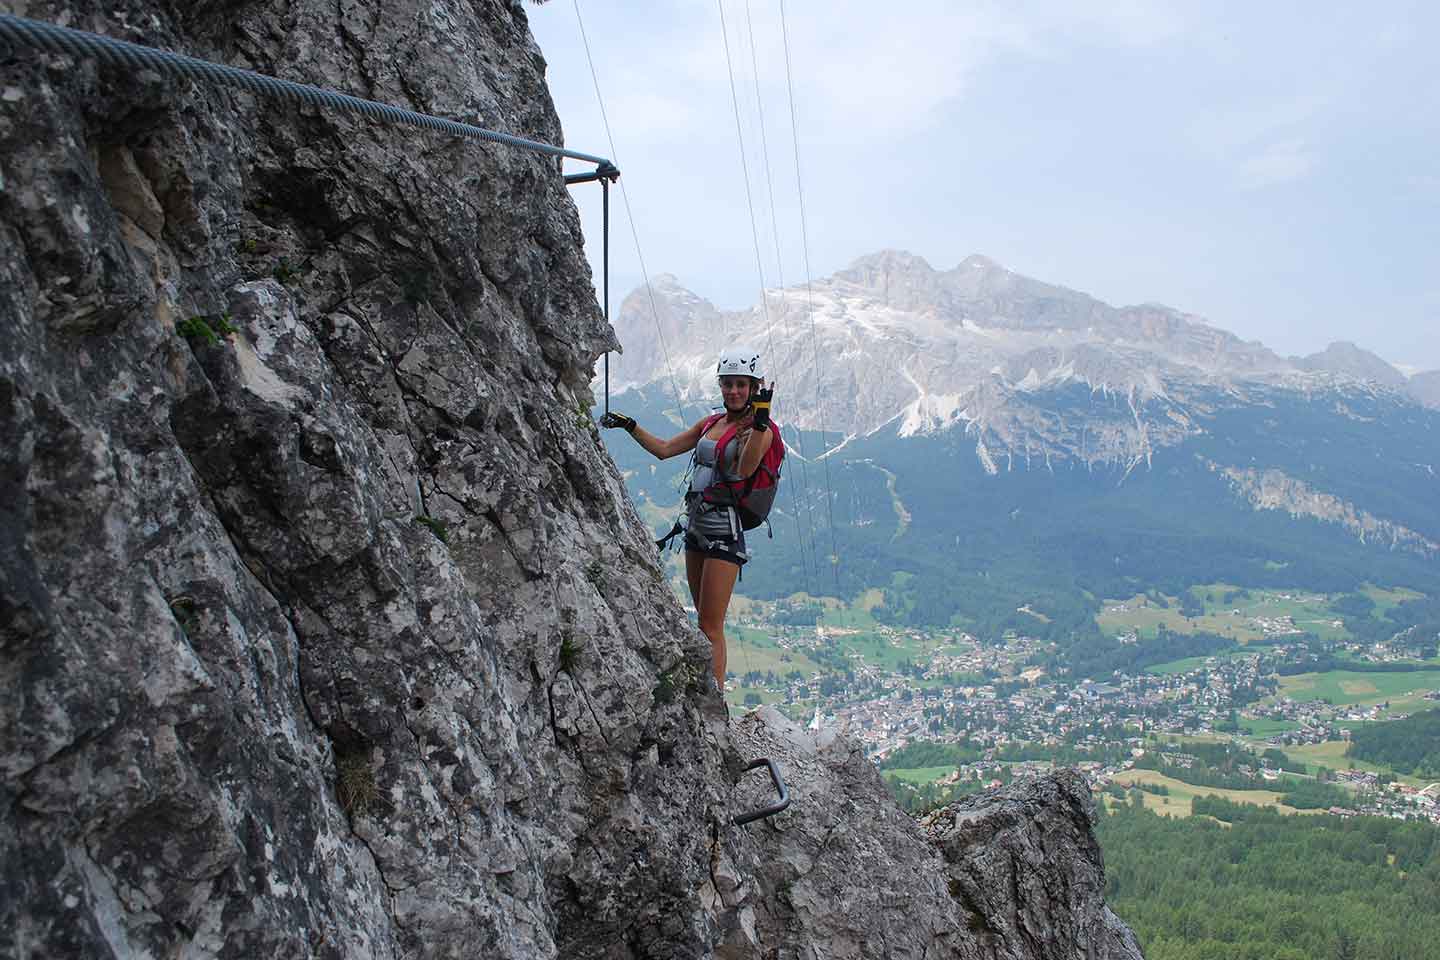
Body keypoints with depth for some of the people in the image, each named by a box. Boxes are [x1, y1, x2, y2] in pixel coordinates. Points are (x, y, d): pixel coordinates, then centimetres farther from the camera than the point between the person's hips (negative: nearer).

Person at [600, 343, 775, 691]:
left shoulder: (760, 429, -9)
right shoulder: (710, 423, 13)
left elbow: (745, 470, -29)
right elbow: (664, 449, 20)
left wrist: (760, 421, -40)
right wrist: (628, 426, 13)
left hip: (726, 532, -8)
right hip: (696, 527, 8)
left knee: (711, 626, -7)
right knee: (705, 620, 15)